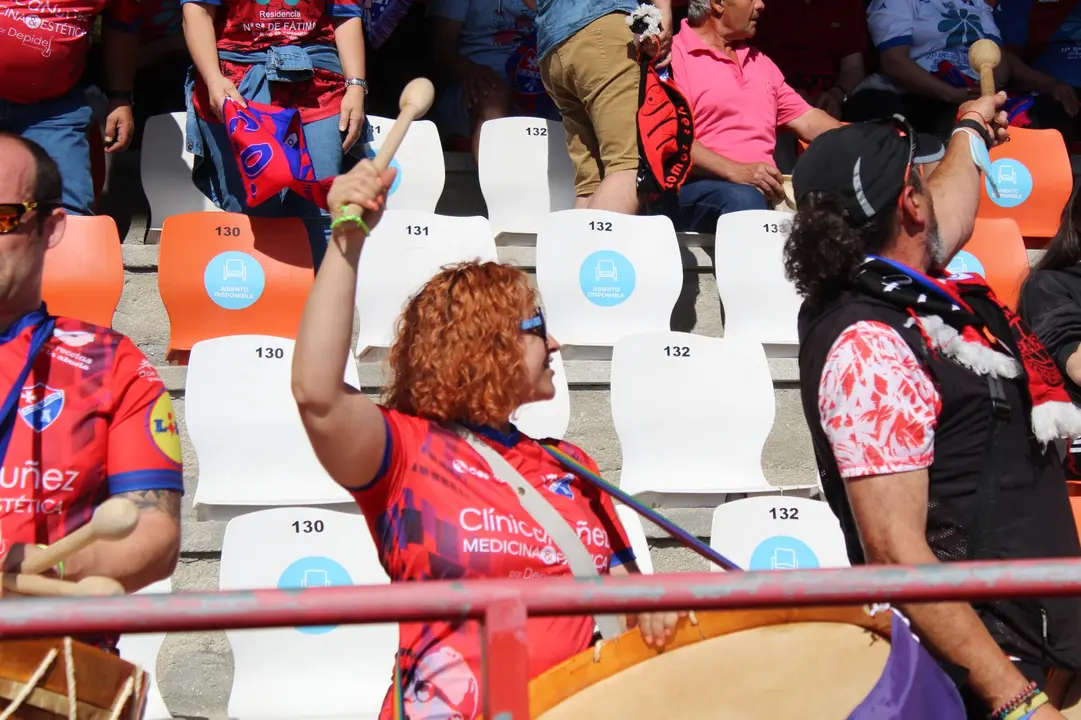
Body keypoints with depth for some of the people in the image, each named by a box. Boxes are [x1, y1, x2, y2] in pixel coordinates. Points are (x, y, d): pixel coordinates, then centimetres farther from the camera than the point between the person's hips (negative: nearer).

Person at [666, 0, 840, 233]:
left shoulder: (760, 62, 26)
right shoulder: (675, 55, -1)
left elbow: (809, 122, 26)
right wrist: (736, 171, -23)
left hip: (764, 187, 7)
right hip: (700, 185, -7)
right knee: (744, 200, -41)